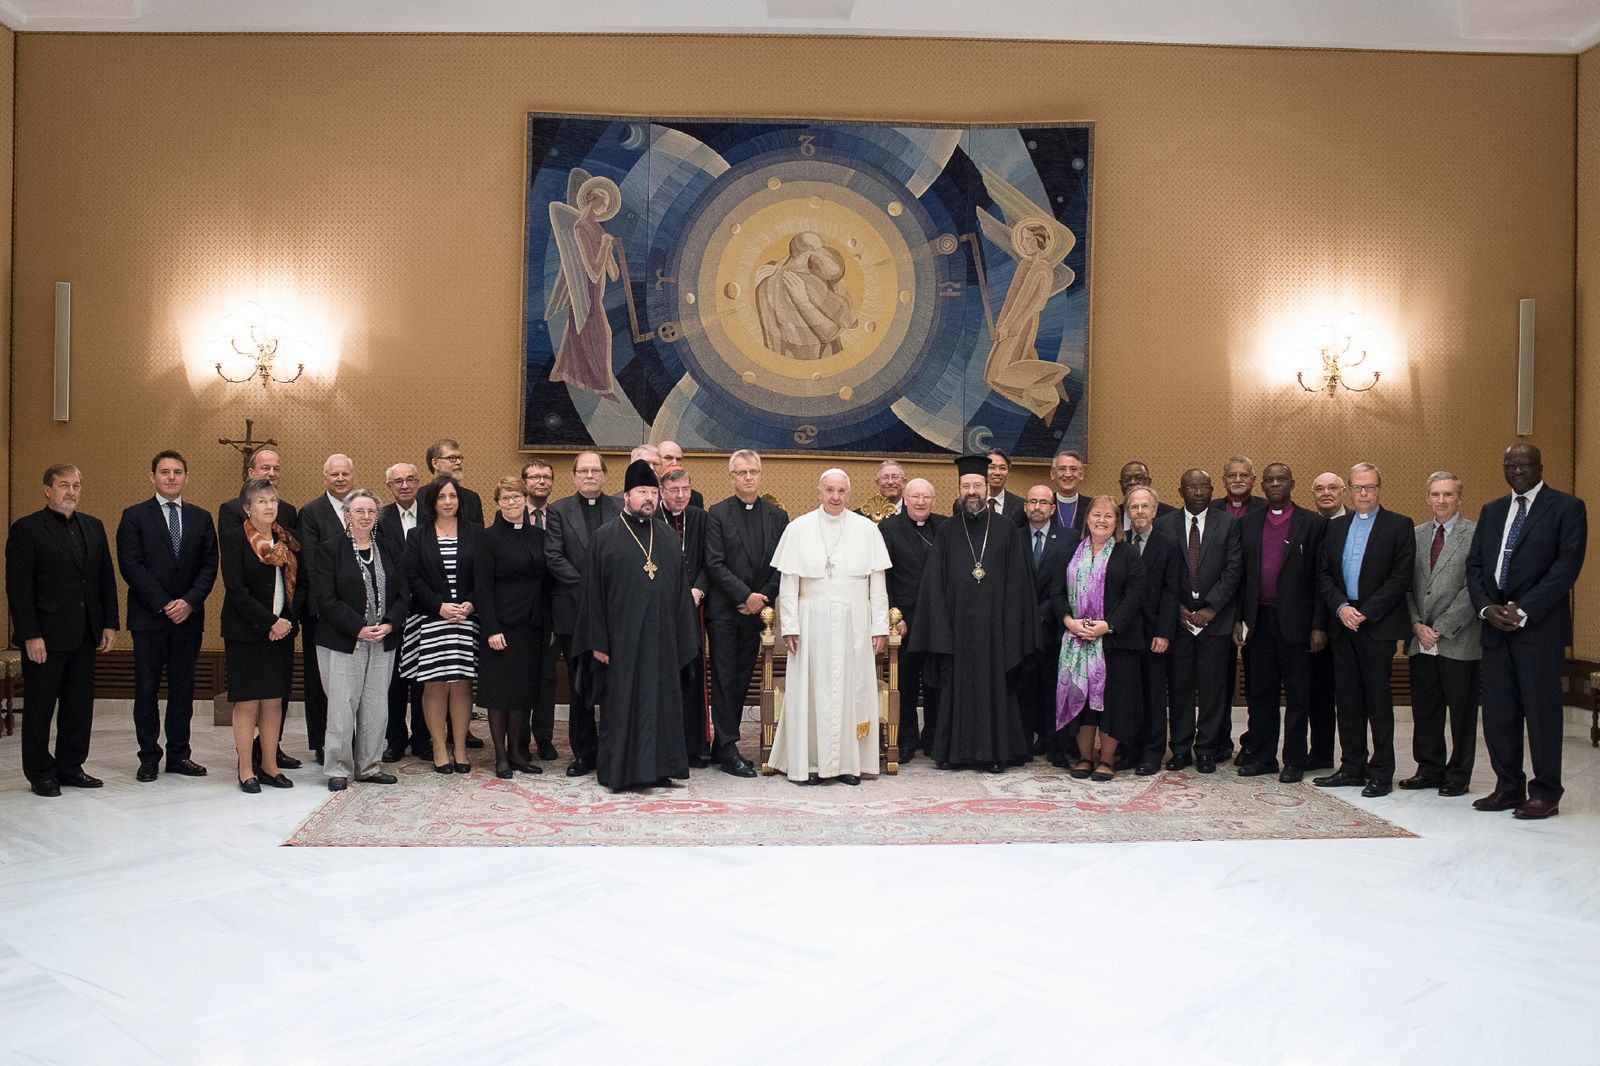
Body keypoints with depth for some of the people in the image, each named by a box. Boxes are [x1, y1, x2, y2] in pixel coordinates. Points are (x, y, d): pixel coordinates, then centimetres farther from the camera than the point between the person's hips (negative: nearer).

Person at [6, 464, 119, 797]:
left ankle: (70, 768, 21)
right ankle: (40, 774, 15)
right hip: (45, 637, -5)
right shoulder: (26, 529, -5)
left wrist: (110, 624, 7)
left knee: (80, 706, 10)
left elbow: (107, 579, 14)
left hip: (84, 637, 5)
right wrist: (30, 635, -14)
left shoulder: (93, 527, 12)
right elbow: (18, 588, -9)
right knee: (40, 707, 5)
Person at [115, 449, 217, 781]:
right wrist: (164, 605, -13)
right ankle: (149, 757, 12)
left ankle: (179, 754, 15)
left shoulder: (201, 518, 10)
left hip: (188, 617, 2)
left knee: (183, 689, 7)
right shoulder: (134, 516, 2)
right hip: (148, 618, -2)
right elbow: (131, 566, -7)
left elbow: (209, 566, 4)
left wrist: (190, 601, -10)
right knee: (147, 690, 3)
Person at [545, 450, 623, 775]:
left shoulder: (621, 508, 6)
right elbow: (553, 557, -4)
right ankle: (584, 753, 16)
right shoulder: (558, 511, 6)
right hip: (573, 611, 1)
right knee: (579, 685, 8)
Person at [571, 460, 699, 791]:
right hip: (621, 636, -4)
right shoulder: (604, 537, 1)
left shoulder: (666, 535, 12)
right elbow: (593, 592, -2)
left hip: (660, 635, 4)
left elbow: (681, 586, 13)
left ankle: (657, 767, 16)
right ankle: (617, 770, 11)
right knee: (620, 700, 1)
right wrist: (598, 641, -8)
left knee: (660, 698, 7)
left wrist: (683, 637, 7)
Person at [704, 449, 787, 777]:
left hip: (756, 611, 4)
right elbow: (715, 564, -9)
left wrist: (763, 599, -7)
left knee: (742, 680, 8)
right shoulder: (718, 513, -3)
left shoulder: (777, 515, 8)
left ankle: (722, 746, 17)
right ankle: (727, 751, 3)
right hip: (723, 611, -4)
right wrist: (746, 596, -15)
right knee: (724, 679, -1)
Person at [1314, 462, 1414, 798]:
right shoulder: (1336, 527, 13)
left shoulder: (1399, 526, -1)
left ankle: (1381, 773, 7)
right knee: (1348, 699, 9)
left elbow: (1400, 578, -8)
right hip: (1342, 624, 5)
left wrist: (1365, 613, -14)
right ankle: (1352, 767, 18)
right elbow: (1324, 575, 10)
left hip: (1378, 626, -5)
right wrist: (1341, 607, -7)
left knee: (1379, 700, 0)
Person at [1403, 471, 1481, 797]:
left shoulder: (1476, 534, -6)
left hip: (1459, 640, -5)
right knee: (1424, 709, 10)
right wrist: (1417, 625, -3)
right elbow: (1407, 585, 10)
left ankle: (1458, 775, 16)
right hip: (1421, 641, 5)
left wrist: (1441, 628, -13)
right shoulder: (1416, 535, 11)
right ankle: (1429, 770, 22)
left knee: (1461, 710, 6)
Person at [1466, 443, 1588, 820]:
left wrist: (1522, 611, -15)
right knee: (1497, 713, 7)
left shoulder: (1567, 507, -1)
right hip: (1495, 626, 5)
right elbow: (1474, 565, 13)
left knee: (1542, 711, 0)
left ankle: (1546, 794, 10)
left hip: (1539, 626, -5)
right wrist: (1486, 607, -4)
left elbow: (1567, 565, -10)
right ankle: (1508, 787, 17)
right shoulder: (1491, 511, 16)